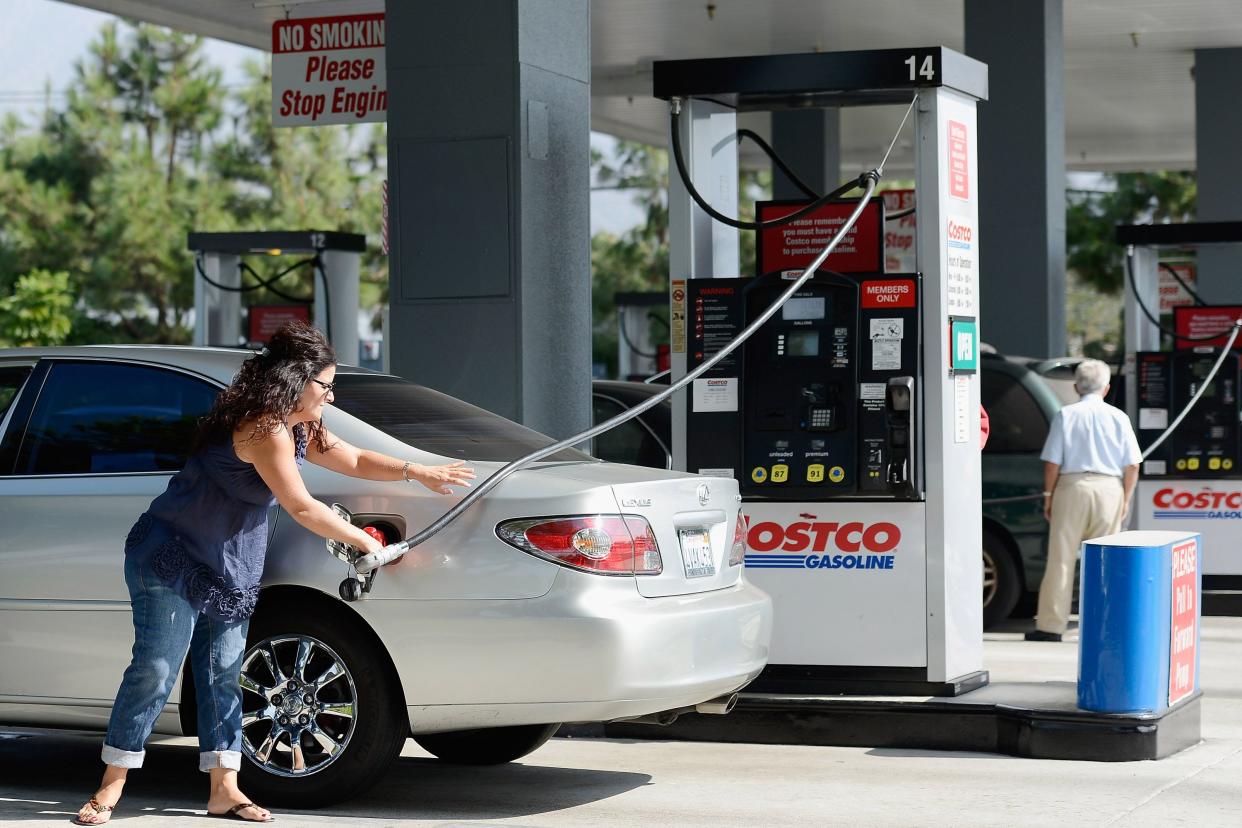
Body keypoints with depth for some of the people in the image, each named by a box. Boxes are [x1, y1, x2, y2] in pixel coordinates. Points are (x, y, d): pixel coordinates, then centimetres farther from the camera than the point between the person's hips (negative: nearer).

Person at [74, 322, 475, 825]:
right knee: (155, 670, -11)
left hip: (229, 574, 9)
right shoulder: (263, 429, -22)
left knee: (222, 675, 4)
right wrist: (363, 541, -13)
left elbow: (355, 461, 20)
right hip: (171, 560, -9)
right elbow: (302, 508, -22)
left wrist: (419, 473, 9)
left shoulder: (298, 430, 10)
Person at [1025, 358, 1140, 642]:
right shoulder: (1118, 417, 4)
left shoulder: (1065, 416, 0)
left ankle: (1051, 626, 2)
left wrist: (1049, 495, 7)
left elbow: (1052, 462, -2)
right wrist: (1126, 499, 12)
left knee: (1061, 558, 1)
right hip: (1110, 488, 1)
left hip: (1073, 486, -1)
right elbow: (1132, 464, 2)